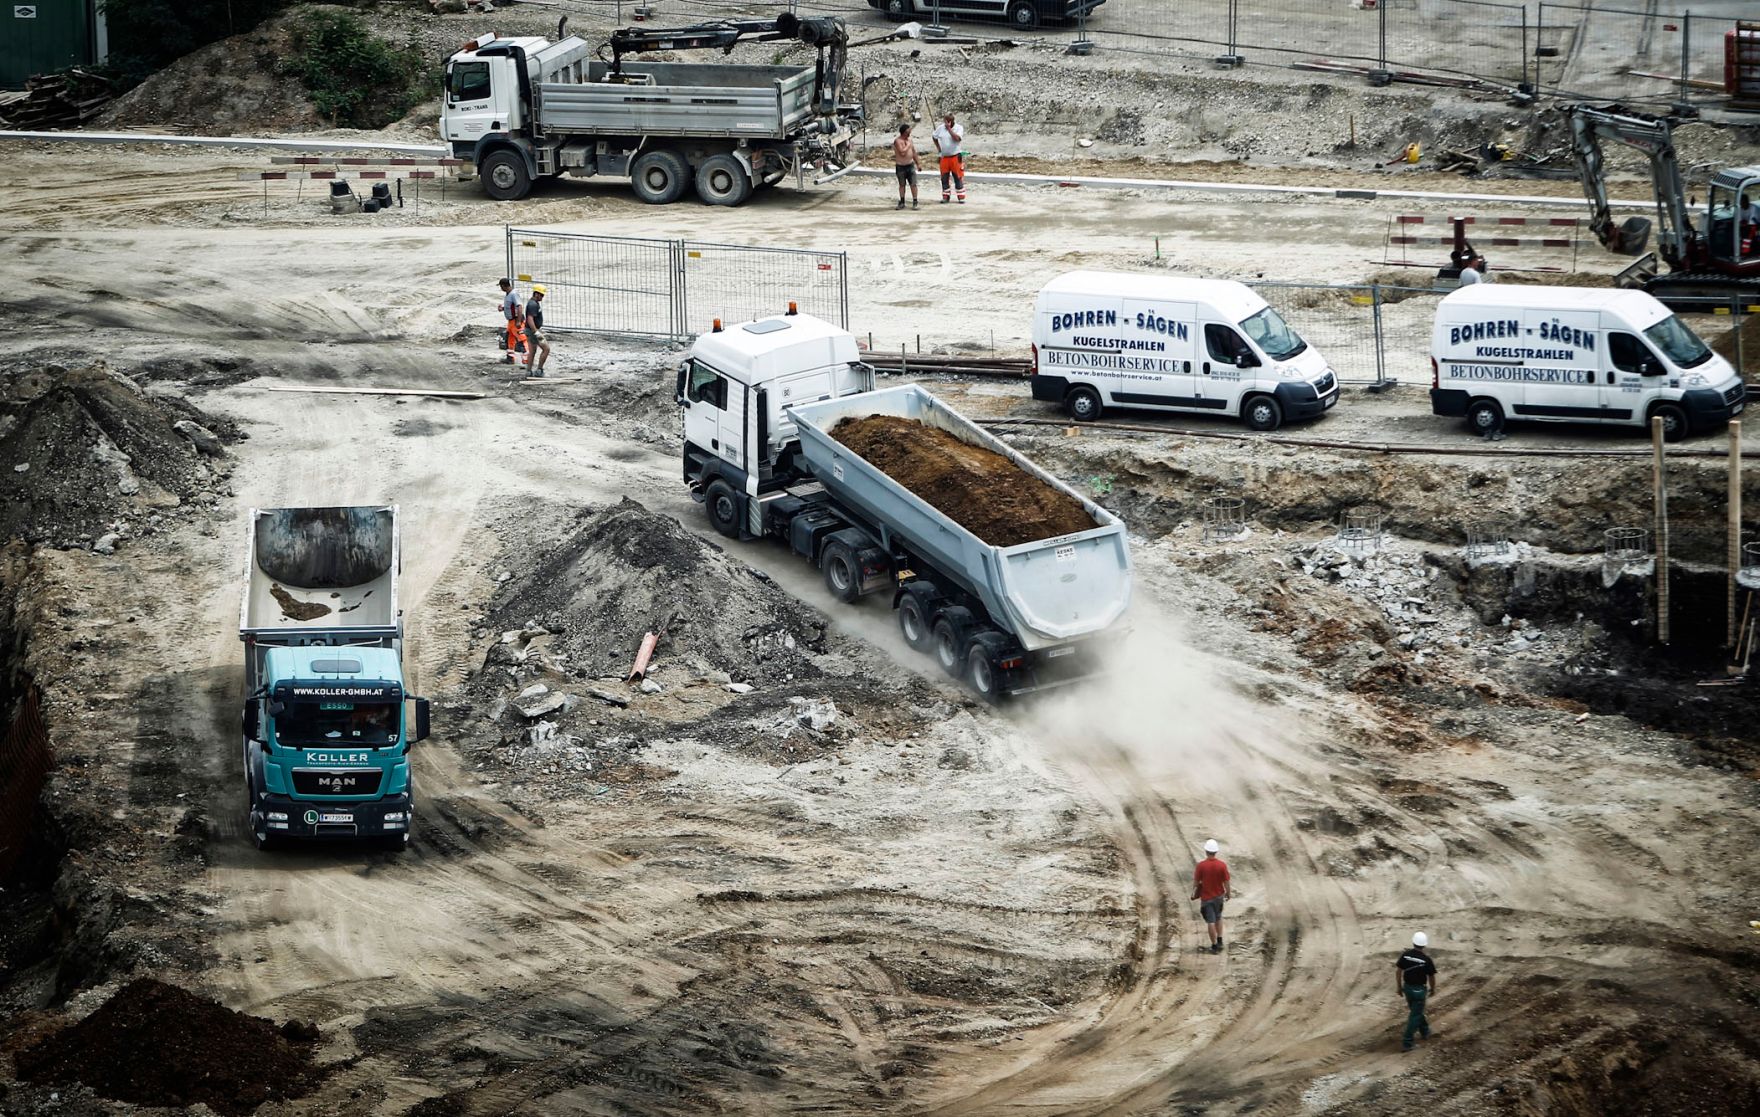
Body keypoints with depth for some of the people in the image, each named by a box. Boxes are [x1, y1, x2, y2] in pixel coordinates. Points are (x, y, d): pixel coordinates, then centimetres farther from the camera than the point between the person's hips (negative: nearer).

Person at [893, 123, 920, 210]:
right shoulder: (897, 141, -13)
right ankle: (902, 202, 19)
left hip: (910, 165, 4)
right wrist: (908, 145, -14)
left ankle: (915, 203, -2)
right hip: (900, 166, -4)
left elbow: (914, 152, 16)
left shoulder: (910, 140, 7)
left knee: (913, 184, -4)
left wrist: (918, 164, 17)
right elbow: (902, 152, -26)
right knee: (901, 185, 8)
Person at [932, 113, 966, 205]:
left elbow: (957, 138, -24)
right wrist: (938, 147, 12)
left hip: (955, 156, -4)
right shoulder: (940, 128, 4)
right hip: (944, 157, 4)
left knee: (958, 177, -3)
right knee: (944, 177, 6)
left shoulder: (959, 128, -8)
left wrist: (949, 129, -24)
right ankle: (945, 196, 15)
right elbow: (935, 137, 19)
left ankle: (961, 197, 2)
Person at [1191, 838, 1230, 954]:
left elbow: (1196, 881, -8)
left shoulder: (1201, 865, -18)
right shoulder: (1222, 865, -14)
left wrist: (1194, 891, 11)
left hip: (1206, 897, -2)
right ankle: (1220, 941, 24)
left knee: (1210, 922, 5)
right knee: (1218, 918, 24)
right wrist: (1227, 893, 10)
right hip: (1219, 896, 2)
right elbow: (1226, 882, -8)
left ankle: (1214, 946, 9)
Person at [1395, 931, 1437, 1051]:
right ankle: (1407, 1043, -1)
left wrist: (1399, 987, 10)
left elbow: (1398, 972, -3)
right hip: (1419, 990, -4)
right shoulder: (1426, 959, -19)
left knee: (1416, 1011, 27)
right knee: (1414, 1016, 2)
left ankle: (1425, 1031, 45)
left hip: (1407, 987, 4)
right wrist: (1433, 989, 11)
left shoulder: (1405, 955, -9)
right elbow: (1431, 977, -8)